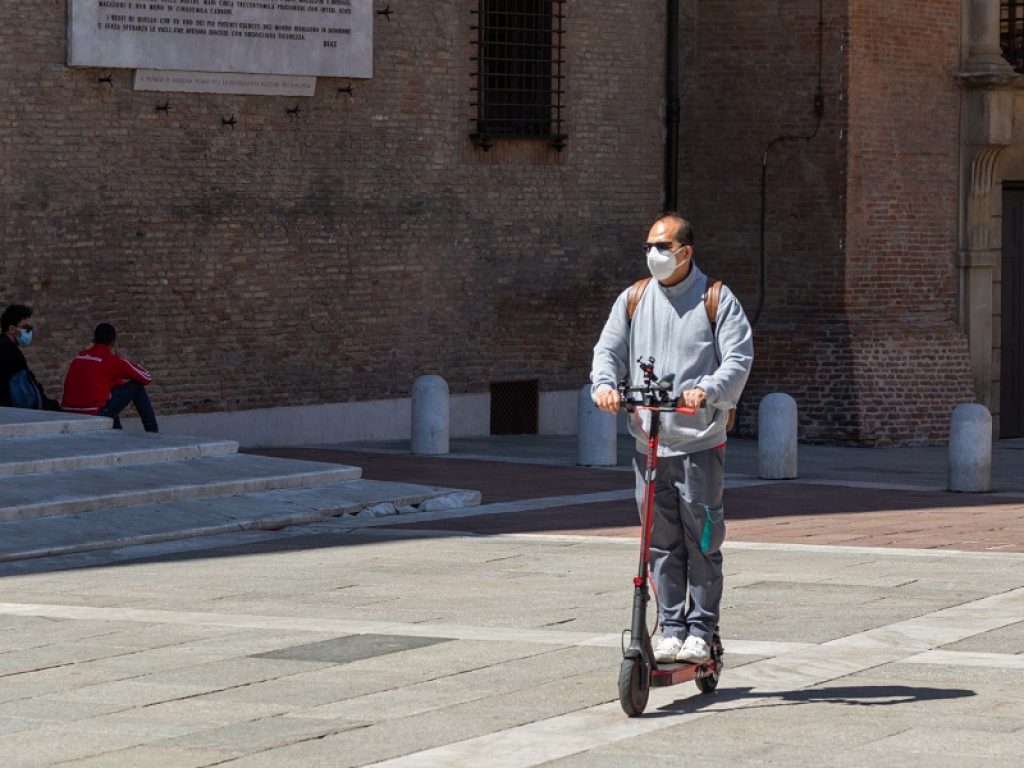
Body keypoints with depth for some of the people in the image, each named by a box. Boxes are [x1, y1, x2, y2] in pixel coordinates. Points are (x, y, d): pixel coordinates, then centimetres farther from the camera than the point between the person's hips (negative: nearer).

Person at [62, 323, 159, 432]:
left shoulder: (78, 357, 14)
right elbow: (146, 378, 7)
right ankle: (152, 431, 16)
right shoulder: (112, 360, -2)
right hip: (95, 414, -6)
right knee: (136, 387, 11)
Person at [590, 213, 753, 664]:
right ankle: (671, 629, 13)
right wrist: (605, 384, -12)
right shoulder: (632, 301, 12)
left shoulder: (717, 300, 1)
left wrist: (707, 390, -24)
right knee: (663, 542, 6)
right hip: (648, 441, 3)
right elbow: (609, 350, 10)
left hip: (700, 442, -3)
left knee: (702, 539, -1)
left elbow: (739, 358, -6)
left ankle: (700, 631, 8)